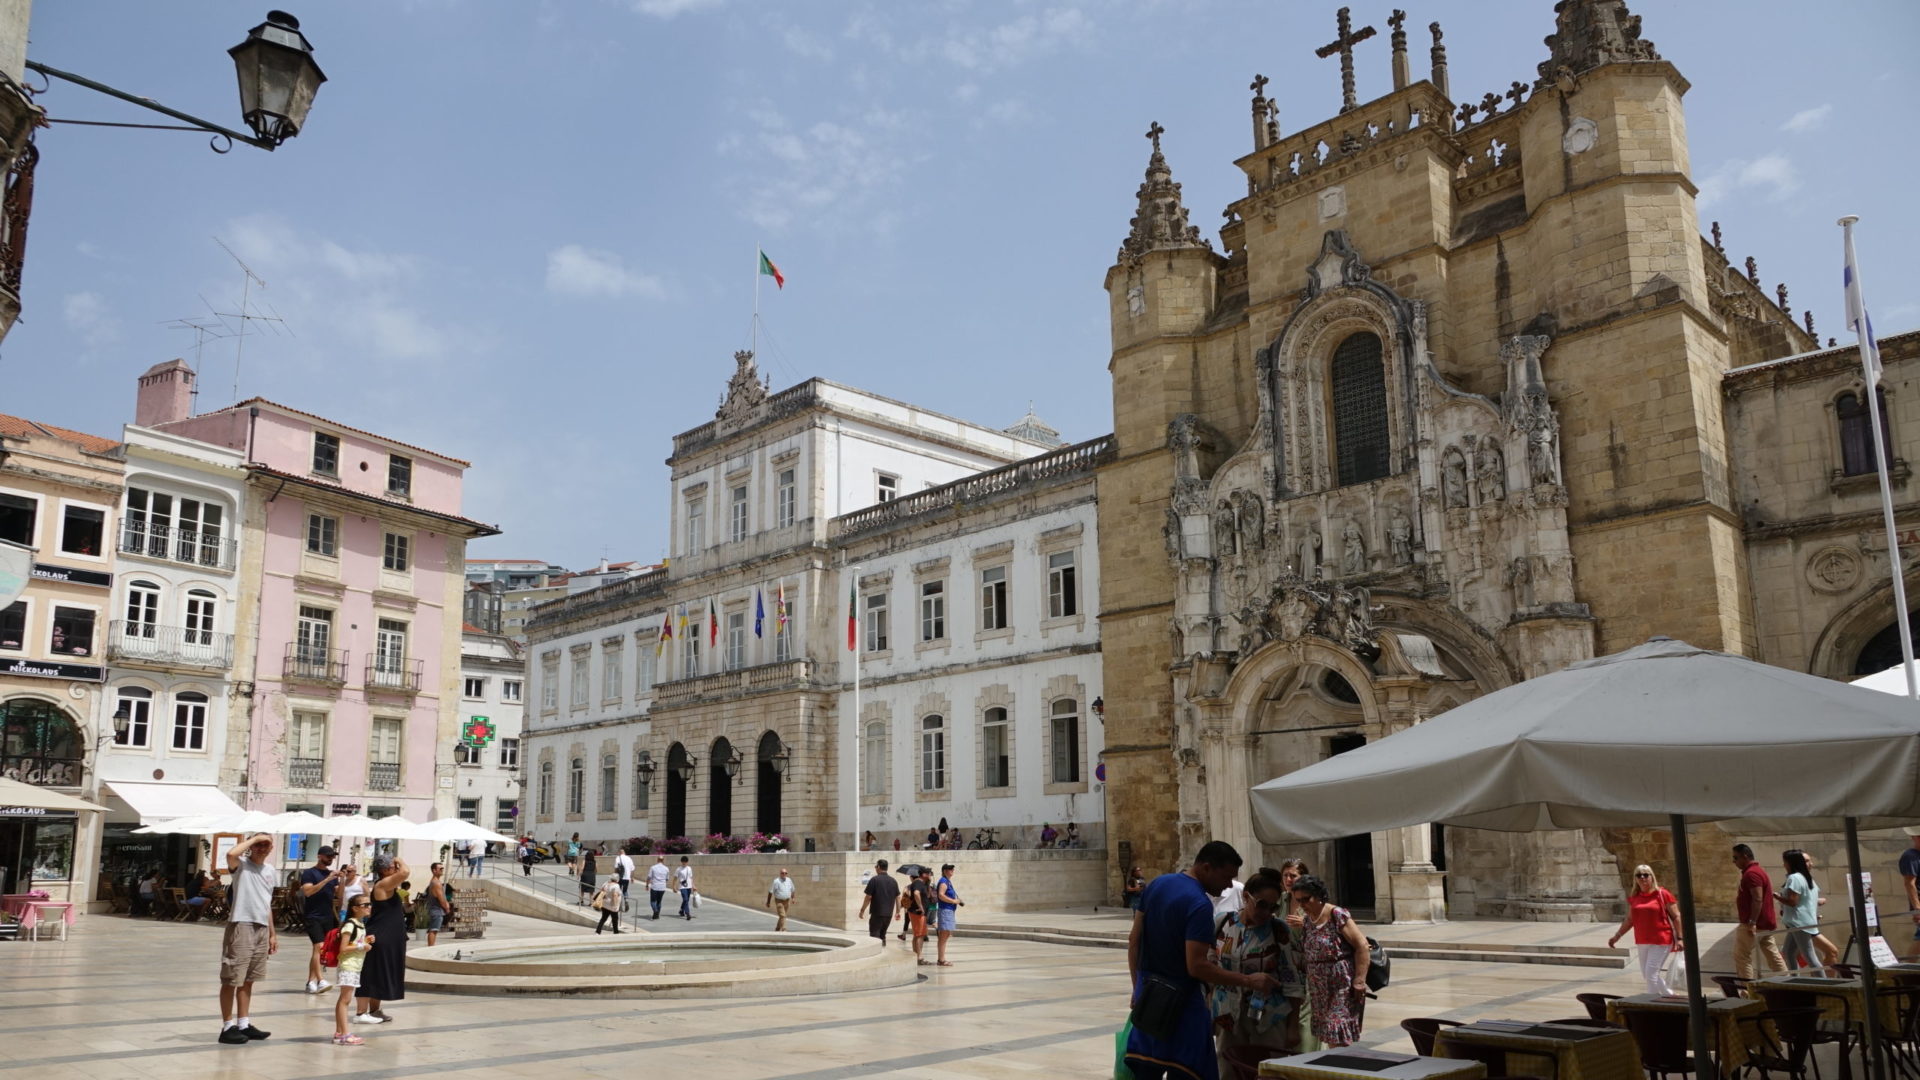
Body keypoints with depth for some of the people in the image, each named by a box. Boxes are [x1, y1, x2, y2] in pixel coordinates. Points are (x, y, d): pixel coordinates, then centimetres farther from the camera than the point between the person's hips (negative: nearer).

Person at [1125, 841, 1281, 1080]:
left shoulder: (1156, 884, 6)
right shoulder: (1200, 904, -20)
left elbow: (1134, 940, 11)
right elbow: (1197, 966, -24)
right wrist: (1248, 981, -19)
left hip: (1147, 995, 8)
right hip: (1180, 1003, -8)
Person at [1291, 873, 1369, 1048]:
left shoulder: (1336, 915, -14)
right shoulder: (1308, 919, 8)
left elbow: (1362, 946, -15)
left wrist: (1359, 981, -18)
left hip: (1342, 986, -7)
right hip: (1320, 989, 7)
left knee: (1339, 1039, -9)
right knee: (1328, 1039, 9)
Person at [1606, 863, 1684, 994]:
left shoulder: (1662, 894, -7)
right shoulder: (1633, 897, 9)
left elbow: (1676, 916, -5)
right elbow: (1629, 919, 17)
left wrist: (1679, 938, -11)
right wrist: (1617, 936, 14)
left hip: (1661, 941, -6)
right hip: (1642, 943, 6)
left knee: (1651, 973, -11)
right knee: (1646, 975, 12)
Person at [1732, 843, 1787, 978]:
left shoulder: (1751, 873, -17)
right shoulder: (1759, 870, 17)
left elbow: (1757, 899, -24)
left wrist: (1752, 923, -26)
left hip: (1755, 925, -10)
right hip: (1766, 924, 10)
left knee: (1741, 956, -4)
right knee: (1773, 956, 11)